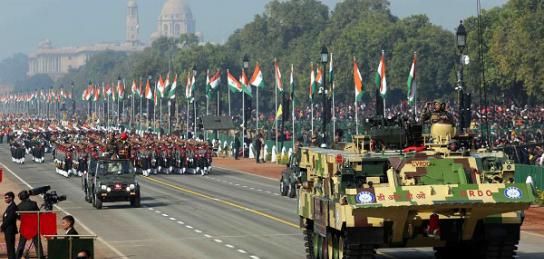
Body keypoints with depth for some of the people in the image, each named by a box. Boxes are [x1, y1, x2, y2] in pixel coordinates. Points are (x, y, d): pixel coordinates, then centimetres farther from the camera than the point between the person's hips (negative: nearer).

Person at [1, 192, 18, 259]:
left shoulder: (12, 206, -15)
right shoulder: (9, 206, 16)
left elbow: (9, 219, -20)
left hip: (10, 230, -10)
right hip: (8, 230, 10)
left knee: (10, 247, -8)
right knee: (9, 247, 12)